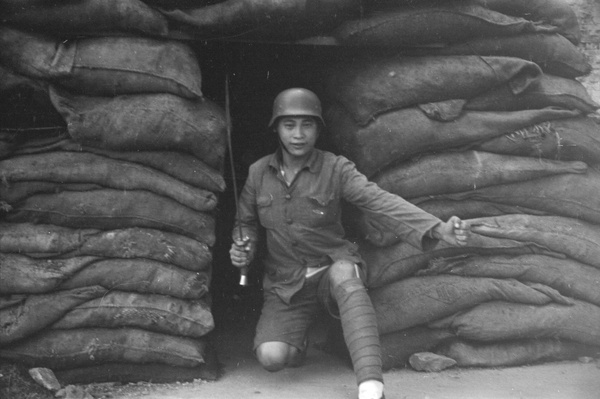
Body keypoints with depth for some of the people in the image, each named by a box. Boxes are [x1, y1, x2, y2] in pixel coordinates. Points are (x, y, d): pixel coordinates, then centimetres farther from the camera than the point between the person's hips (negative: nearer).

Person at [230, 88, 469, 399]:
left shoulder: (336, 169, -8)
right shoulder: (258, 173, 0)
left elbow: (380, 201, -21)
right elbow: (246, 223, 14)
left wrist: (438, 228, -35)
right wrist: (242, 249, -10)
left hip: (332, 269, -2)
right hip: (285, 285, 2)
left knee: (344, 272, -40)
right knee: (271, 357, -22)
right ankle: (298, 330, 17)